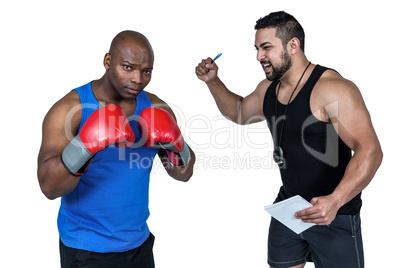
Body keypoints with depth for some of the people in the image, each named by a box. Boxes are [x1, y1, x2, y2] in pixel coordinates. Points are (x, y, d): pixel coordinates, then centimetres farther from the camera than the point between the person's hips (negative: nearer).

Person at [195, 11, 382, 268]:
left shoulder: (333, 89, -20)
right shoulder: (268, 89, 4)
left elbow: (370, 150, -24)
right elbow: (239, 111, 24)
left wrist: (335, 201, -36)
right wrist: (213, 81, 9)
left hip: (334, 216, -6)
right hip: (288, 207, 7)